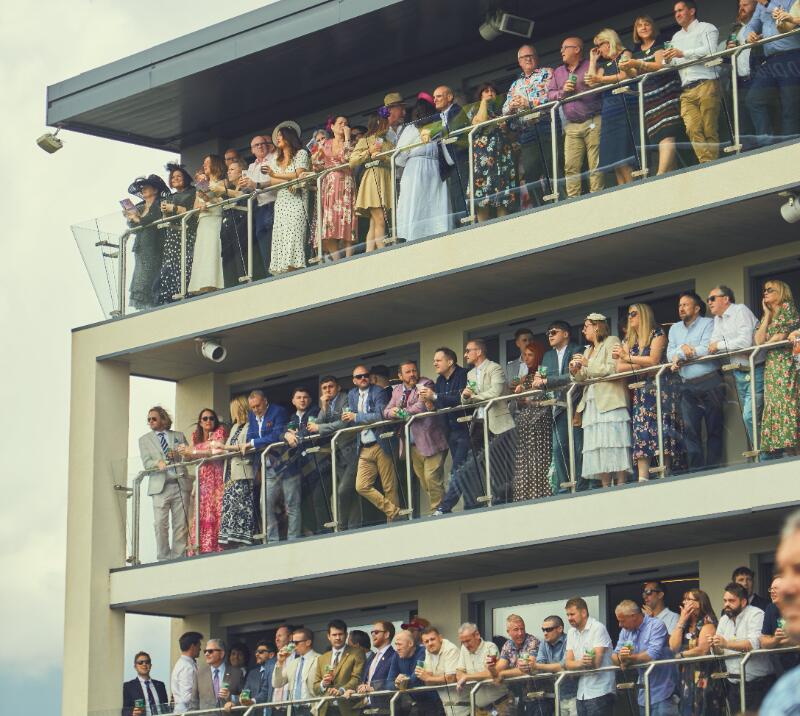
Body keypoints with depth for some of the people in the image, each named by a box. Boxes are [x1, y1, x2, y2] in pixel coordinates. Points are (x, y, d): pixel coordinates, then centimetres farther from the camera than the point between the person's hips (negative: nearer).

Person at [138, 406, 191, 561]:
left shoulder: (179, 436, 17)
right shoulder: (144, 440, 14)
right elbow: (146, 463, 3)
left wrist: (178, 455, -5)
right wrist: (158, 463, -18)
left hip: (180, 484, 1)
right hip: (160, 486, -1)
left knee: (181, 524, -2)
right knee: (160, 524, -10)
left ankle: (178, 557, 1)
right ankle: (163, 558, -5)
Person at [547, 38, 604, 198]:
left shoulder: (590, 66, 5)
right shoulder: (558, 72, 21)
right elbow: (549, 94, 14)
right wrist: (562, 92, -1)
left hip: (593, 122, -5)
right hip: (571, 126, 5)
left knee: (596, 164, -8)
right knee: (571, 166, -3)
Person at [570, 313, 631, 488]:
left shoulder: (612, 342, 3)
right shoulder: (588, 350, 25)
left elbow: (613, 369, -10)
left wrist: (588, 364, -11)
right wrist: (575, 373, 2)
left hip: (610, 403, -7)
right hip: (591, 405, 7)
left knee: (613, 445, -13)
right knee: (598, 447, -1)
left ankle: (621, 484, -16)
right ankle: (605, 486, -4)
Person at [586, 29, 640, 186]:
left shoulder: (625, 55, 6)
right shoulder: (604, 65, 26)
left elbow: (624, 75, -9)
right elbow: (591, 83, 16)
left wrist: (600, 79, -15)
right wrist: (593, 60, 20)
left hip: (625, 104, -7)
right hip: (609, 107, 7)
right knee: (614, 157, -3)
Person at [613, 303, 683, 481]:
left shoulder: (657, 333, 1)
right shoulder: (629, 340, 18)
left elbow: (654, 360, -11)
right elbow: (620, 367, 7)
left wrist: (628, 358, -4)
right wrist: (643, 364, -6)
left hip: (659, 388, -5)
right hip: (640, 391, 5)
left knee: (662, 430, -11)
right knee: (641, 432, -8)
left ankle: (666, 472, -11)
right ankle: (642, 477, -15)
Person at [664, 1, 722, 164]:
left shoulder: (706, 28, 10)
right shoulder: (676, 37, 30)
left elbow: (710, 50, -7)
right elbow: (674, 63, 26)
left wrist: (684, 54, -12)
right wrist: (668, 60, 3)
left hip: (705, 84, -5)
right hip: (686, 91, 5)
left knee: (709, 129, -10)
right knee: (693, 129, -14)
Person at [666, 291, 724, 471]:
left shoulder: (708, 324, 1)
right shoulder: (675, 329, 19)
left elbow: (707, 349, -13)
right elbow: (670, 354, 9)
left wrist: (680, 353, -5)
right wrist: (683, 348, -12)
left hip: (709, 383, -5)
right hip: (687, 387, 5)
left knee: (714, 428, -2)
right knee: (689, 429, -4)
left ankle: (713, 469, 1)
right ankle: (696, 469, -5)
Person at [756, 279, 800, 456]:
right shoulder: (767, 316, 22)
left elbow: (782, 336, -8)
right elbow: (759, 341, 7)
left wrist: (767, 343, 8)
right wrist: (767, 315, 10)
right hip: (771, 366, 7)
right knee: (774, 407, -2)